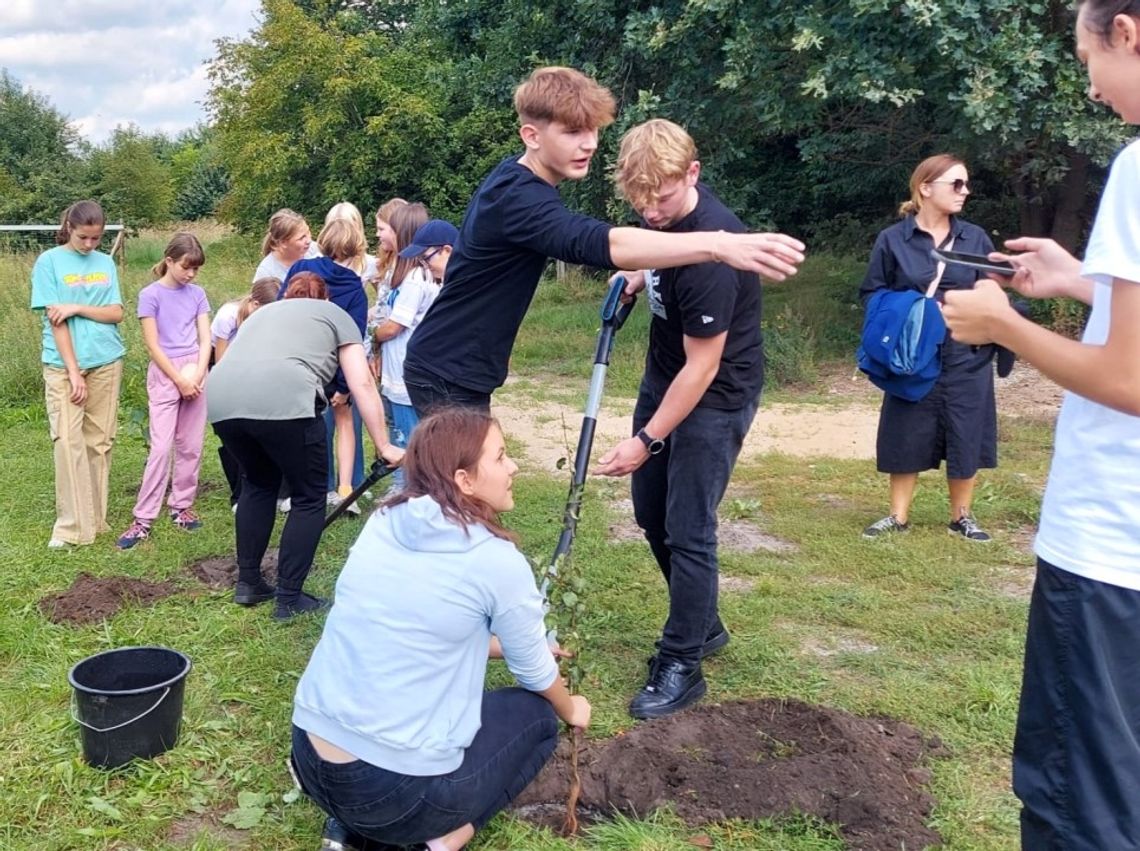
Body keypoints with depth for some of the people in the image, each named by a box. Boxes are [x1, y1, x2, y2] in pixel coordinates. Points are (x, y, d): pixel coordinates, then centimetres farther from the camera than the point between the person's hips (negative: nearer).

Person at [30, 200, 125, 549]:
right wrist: (74, 372, -13)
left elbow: (117, 313, 4)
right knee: (68, 442, -7)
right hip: (63, 365, -3)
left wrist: (78, 308, -13)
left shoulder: (106, 263, 8)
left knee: (99, 441, 6)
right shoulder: (49, 261, -2)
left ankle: (96, 518, 15)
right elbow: (55, 320, -8)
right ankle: (72, 525, -2)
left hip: (106, 362, 3)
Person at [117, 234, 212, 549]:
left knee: (190, 447, 6)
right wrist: (179, 380, -11)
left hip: (195, 373, 4)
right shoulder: (151, 294, -5)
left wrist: (198, 375, -10)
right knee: (161, 448, -9)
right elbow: (153, 345, -8)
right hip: (164, 375, -4)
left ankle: (181, 507, 18)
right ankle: (143, 519, -5)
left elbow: (205, 340, 4)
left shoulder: (197, 294, 6)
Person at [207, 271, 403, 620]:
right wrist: (384, 446, 14)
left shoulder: (263, 311, 38)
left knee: (258, 483, 29)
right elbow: (362, 385, 13)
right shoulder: (336, 315, 25)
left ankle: (248, 583, 32)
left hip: (221, 398, 6)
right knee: (309, 498, 14)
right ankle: (289, 599, 15)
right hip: (282, 400, -5)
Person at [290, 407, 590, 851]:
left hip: (308, 758, 6)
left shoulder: (382, 523, 4)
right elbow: (535, 674, 4)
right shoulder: (497, 561, -13)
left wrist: (506, 643, 32)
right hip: (394, 789, -5)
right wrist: (571, 710, 26)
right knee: (536, 715, 18)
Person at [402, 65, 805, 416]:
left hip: (453, 369, 10)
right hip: (447, 376, -10)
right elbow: (601, 243, -46)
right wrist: (719, 245, -58)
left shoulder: (513, 180, 6)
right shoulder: (518, 198, -27)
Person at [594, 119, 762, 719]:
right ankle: (703, 625, 33)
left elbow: (702, 366, -26)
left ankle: (682, 666, 10)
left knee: (687, 529, -5)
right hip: (665, 377, 9)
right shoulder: (665, 217, -5)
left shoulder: (710, 252, -31)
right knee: (651, 512, 15)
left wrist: (647, 439, -23)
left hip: (714, 396, -9)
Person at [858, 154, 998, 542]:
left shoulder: (975, 238, 4)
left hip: (966, 358, 2)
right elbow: (871, 295, 1)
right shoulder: (892, 239, -2)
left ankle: (961, 516, 24)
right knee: (907, 436, 5)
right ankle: (898, 516, 19)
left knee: (965, 437, 7)